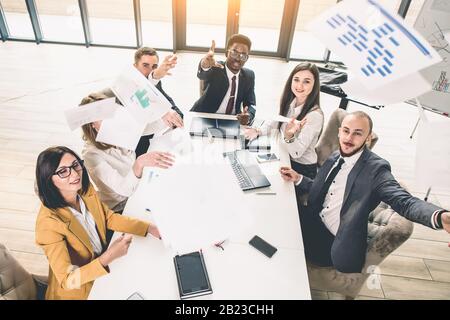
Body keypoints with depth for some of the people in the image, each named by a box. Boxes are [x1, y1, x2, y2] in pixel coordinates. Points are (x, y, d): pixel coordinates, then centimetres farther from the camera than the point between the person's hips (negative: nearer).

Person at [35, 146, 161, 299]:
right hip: (77, 290, -5)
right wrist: (108, 257, -42)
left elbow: (109, 218, 1)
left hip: (101, 270, 5)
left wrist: (149, 228, -12)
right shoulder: (49, 223, -30)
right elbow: (67, 280, -28)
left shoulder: (86, 190, -12)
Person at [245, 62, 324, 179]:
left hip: (302, 169, -6)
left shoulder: (315, 115, -25)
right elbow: (274, 121, 10)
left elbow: (296, 152, -25)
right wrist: (258, 131, -10)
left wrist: (289, 136, -45)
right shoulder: (289, 102, -5)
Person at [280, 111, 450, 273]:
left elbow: (403, 200, -27)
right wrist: (298, 179, 2)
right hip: (314, 224, 7)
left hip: (336, 243, -7)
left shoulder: (376, 168, -16)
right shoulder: (334, 158, 6)